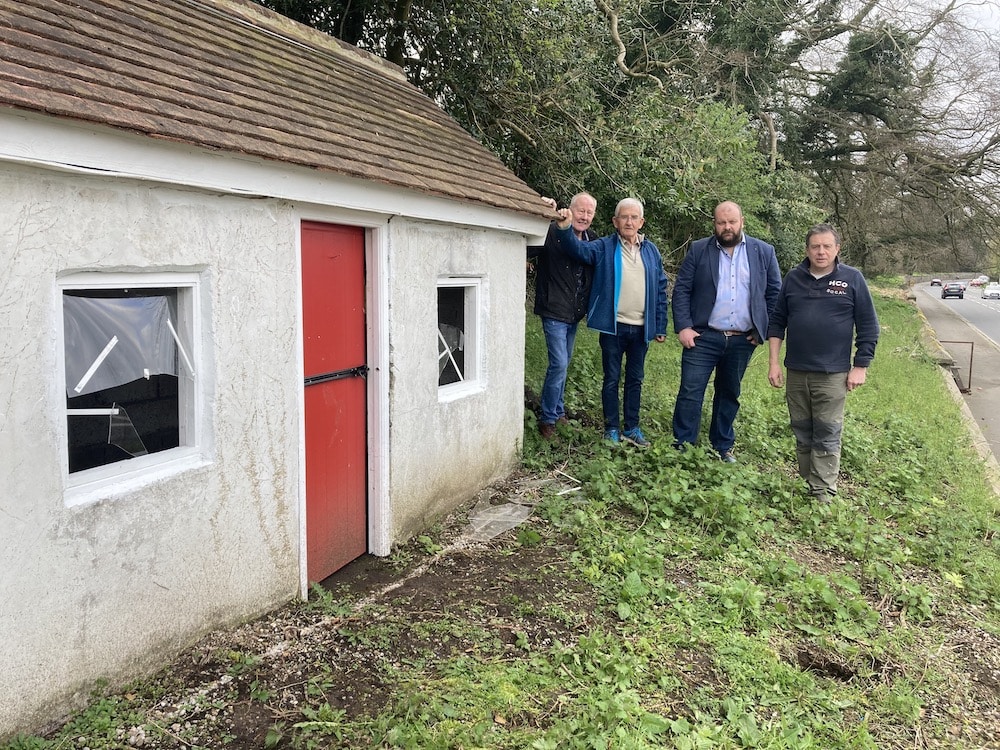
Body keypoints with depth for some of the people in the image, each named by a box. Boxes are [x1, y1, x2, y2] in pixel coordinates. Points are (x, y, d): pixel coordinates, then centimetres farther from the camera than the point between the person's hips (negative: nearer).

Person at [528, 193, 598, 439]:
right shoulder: (552, 232, -15)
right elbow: (525, 248, -28)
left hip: (575, 314, 7)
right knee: (559, 364, -9)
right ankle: (548, 418, 7)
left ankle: (558, 412, 33)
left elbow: (595, 275, 12)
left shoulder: (593, 240, 5)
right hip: (555, 312, -7)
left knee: (563, 364, 18)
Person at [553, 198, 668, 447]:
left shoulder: (651, 251, 8)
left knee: (635, 380, 13)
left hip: (641, 328, 3)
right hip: (613, 327, -3)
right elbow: (578, 248, -21)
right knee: (611, 379, 6)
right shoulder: (604, 247, -2)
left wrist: (661, 327, 7)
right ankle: (612, 429, 18)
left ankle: (631, 428, 25)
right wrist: (565, 229, -42)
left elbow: (660, 290, 10)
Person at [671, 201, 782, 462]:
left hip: (743, 340, 2)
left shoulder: (764, 252, 4)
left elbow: (775, 293, 8)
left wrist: (764, 329, 2)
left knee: (729, 394, 13)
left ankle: (723, 447, 25)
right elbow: (681, 290, -2)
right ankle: (682, 447, 5)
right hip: (703, 337, -2)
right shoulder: (698, 250, 0)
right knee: (690, 392, -4)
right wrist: (683, 327, -10)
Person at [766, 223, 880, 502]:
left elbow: (868, 326, 0)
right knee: (802, 434, 12)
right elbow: (777, 321, 9)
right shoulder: (793, 278, 6)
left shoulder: (852, 279, -2)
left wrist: (860, 367, -4)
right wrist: (773, 362, 3)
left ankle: (823, 495, 5)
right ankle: (806, 485, 24)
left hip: (832, 375, -3)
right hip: (795, 372, 3)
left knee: (827, 437, 0)